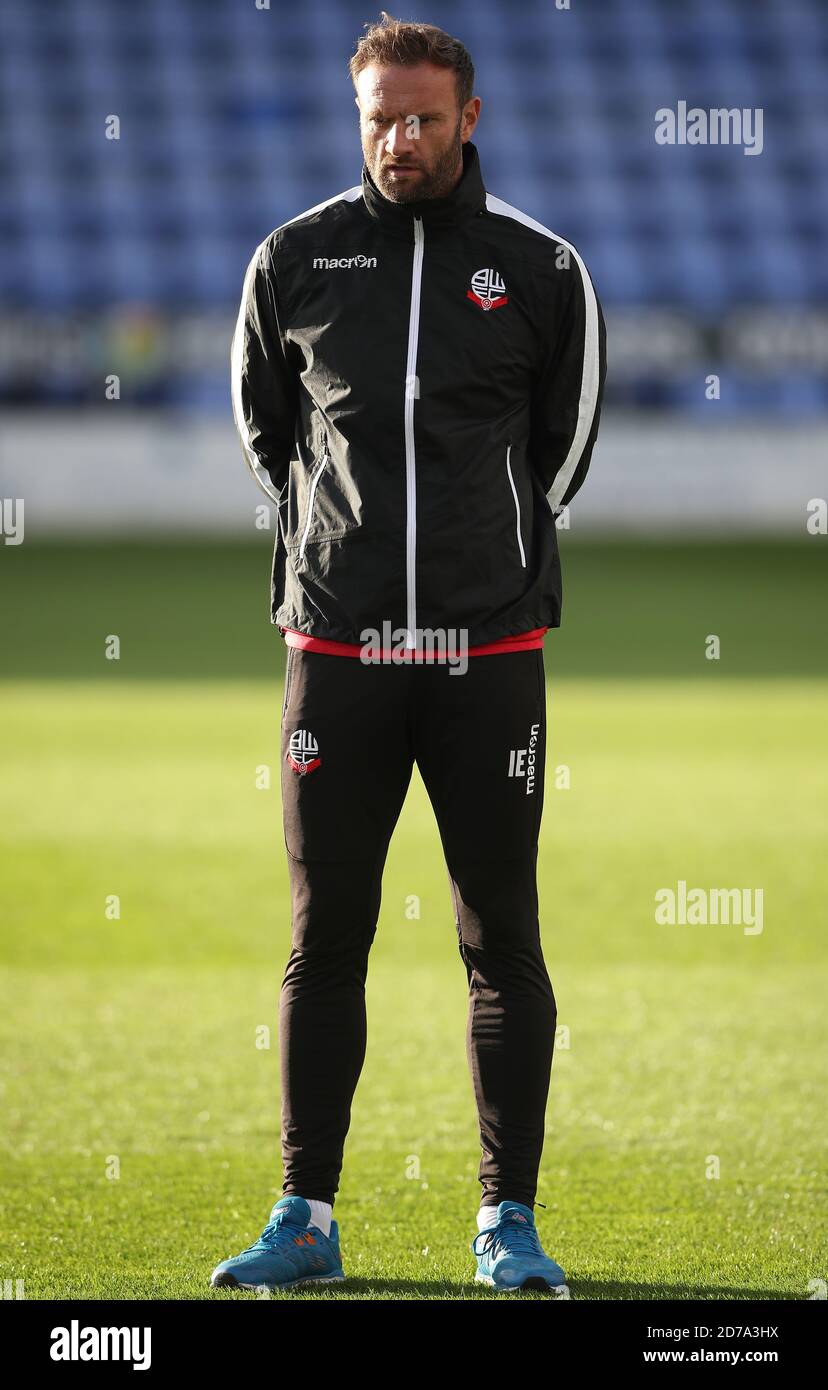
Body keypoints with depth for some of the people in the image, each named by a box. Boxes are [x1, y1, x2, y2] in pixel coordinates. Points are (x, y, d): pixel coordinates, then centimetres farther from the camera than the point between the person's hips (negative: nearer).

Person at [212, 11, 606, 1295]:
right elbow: (260, 421, 16)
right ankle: (306, 1220, 10)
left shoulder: (541, 269, 2)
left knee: (503, 941, 1)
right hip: (338, 650, 1)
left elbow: (567, 437, 13)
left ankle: (509, 1222, 8)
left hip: (487, 656, -1)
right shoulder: (295, 259, 4)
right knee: (323, 942, 3)